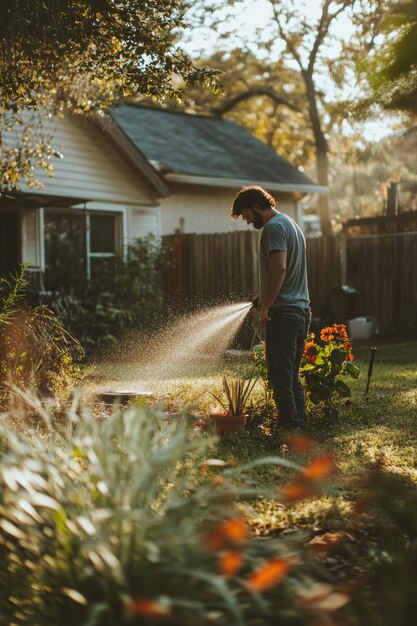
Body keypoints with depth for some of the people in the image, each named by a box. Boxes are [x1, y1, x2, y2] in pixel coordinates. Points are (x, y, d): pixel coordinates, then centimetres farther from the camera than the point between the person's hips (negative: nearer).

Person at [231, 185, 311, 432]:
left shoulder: (274, 227, -10)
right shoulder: (292, 224, 21)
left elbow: (279, 268, -21)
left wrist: (265, 307, -19)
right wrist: (266, 300, 23)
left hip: (283, 311, -10)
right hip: (302, 309, 10)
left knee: (280, 377, -6)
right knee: (293, 376, 14)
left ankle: (289, 429, -6)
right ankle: (300, 426, 16)